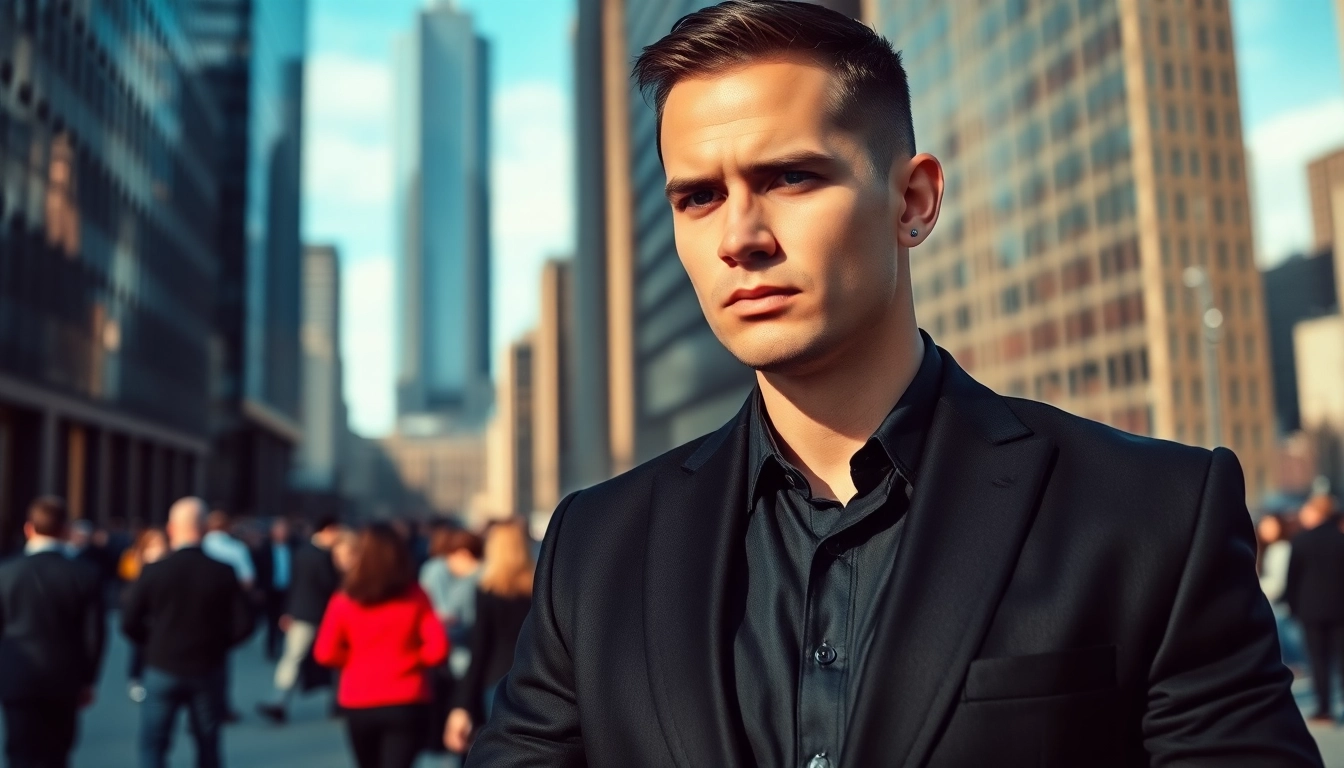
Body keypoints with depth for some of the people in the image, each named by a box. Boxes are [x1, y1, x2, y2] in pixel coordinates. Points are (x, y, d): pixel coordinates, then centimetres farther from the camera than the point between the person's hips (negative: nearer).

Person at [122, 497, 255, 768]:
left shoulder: (153, 571, -11)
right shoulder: (223, 573, -9)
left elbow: (129, 624, -7)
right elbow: (244, 624, -8)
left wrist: (154, 644, 11)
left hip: (162, 670, -1)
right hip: (208, 672, 1)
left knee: (152, 745, 9)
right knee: (208, 745, 15)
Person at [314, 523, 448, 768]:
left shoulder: (344, 601, -5)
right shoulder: (415, 596, -6)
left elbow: (325, 653, -5)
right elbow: (438, 648, -11)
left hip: (358, 704, 2)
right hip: (405, 702, -2)